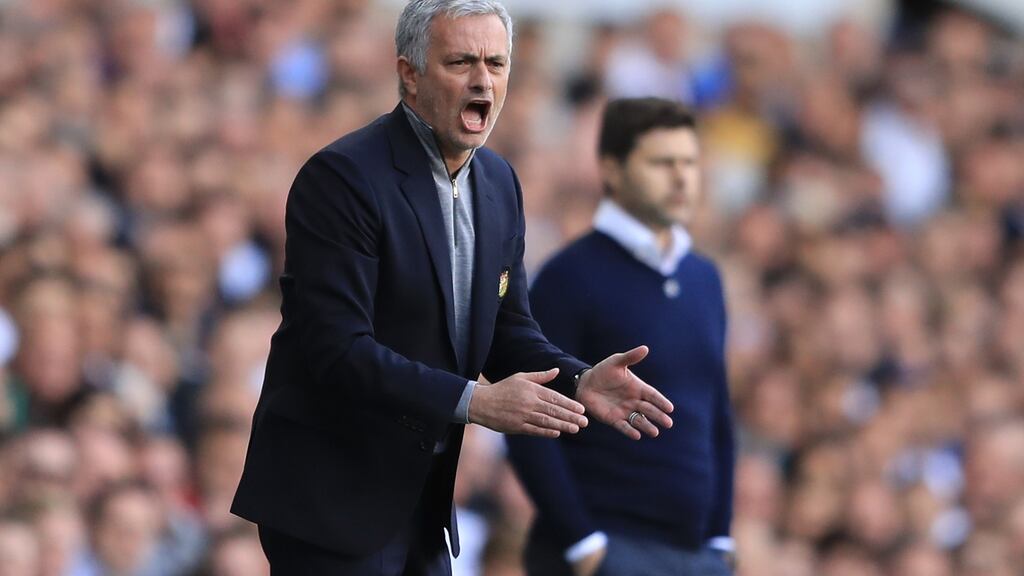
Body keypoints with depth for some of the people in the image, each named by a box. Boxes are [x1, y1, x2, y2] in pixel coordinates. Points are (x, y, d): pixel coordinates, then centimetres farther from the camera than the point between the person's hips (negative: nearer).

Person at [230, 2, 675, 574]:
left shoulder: (498, 182, 9)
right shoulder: (343, 177, -17)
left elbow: (509, 328, 12)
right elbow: (337, 350, -24)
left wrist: (577, 382, -9)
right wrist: (475, 402, -29)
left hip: (423, 500, 8)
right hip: (332, 500, -8)